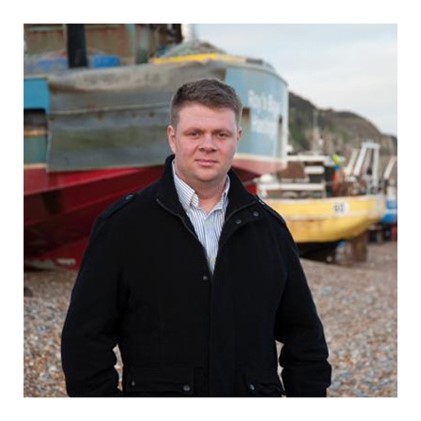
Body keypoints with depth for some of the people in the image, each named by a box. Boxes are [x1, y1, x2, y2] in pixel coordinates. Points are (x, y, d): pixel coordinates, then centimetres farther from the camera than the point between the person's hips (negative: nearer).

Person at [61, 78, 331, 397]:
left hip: (258, 393, 3)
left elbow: (304, 334, 13)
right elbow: (85, 338, -3)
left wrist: (310, 391, 5)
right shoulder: (123, 224, -2)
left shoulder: (268, 226, 9)